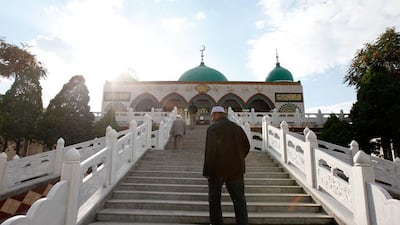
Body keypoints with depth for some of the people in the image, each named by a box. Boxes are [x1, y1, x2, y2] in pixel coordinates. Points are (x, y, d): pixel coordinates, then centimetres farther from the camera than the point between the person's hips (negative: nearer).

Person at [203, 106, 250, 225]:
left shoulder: (212, 128, -10)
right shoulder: (236, 127, 6)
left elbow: (210, 150, -17)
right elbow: (246, 146, 7)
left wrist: (207, 171, -13)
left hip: (217, 169, -4)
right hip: (235, 168, 4)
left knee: (214, 198, 12)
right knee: (239, 199, 11)